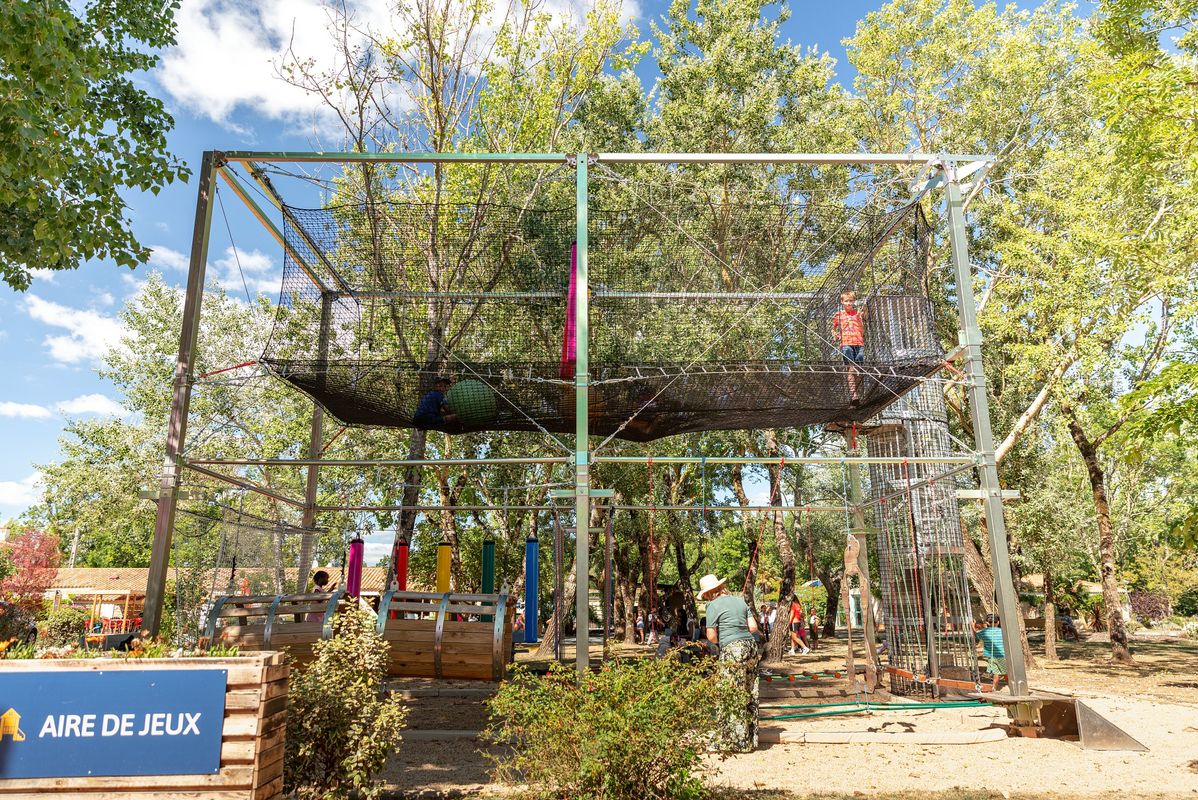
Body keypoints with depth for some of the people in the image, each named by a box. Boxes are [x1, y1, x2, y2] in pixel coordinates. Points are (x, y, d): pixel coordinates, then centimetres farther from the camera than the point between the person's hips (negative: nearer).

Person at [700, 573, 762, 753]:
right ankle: (750, 740, 20)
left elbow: (711, 636, -8)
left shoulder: (713, 606, -5)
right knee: (750, 696, 12)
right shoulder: (740, 601, 13)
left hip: (732, 651, -7)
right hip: (750, 646, 7)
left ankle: (732, 741, 7)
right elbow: (753, 627, 10)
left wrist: (719, 644, 11)